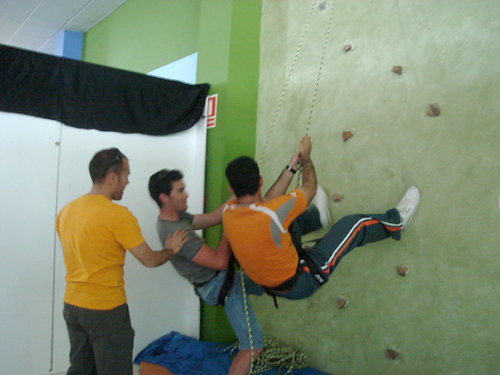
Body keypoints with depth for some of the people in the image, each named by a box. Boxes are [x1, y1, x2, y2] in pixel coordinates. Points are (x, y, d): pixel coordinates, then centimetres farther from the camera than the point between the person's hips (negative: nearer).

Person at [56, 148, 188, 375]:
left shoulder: (65, 211, 3)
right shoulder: (118, 215, -19)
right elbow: (149, 260, -12)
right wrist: (171, 249, 6)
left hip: (72, 305, 7)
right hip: (106, 310, -7)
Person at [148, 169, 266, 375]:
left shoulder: (176, 217, 1)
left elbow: (212, 218, 6)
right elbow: (220, 261, -27)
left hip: (223, 277, 10)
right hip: (220, 286, -9)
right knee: (252, 346, -3)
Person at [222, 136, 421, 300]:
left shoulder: (228, 212, -15)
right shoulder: (271, 213, -34)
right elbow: (309, 188, -14)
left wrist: (291, 167, 6)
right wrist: (306, 157, 3)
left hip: (269, 283, 7)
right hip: (299, 283, -6)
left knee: (292, 220, 21)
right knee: (354, 224, 0)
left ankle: (318, 215, 53)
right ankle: (396, 220, 27)